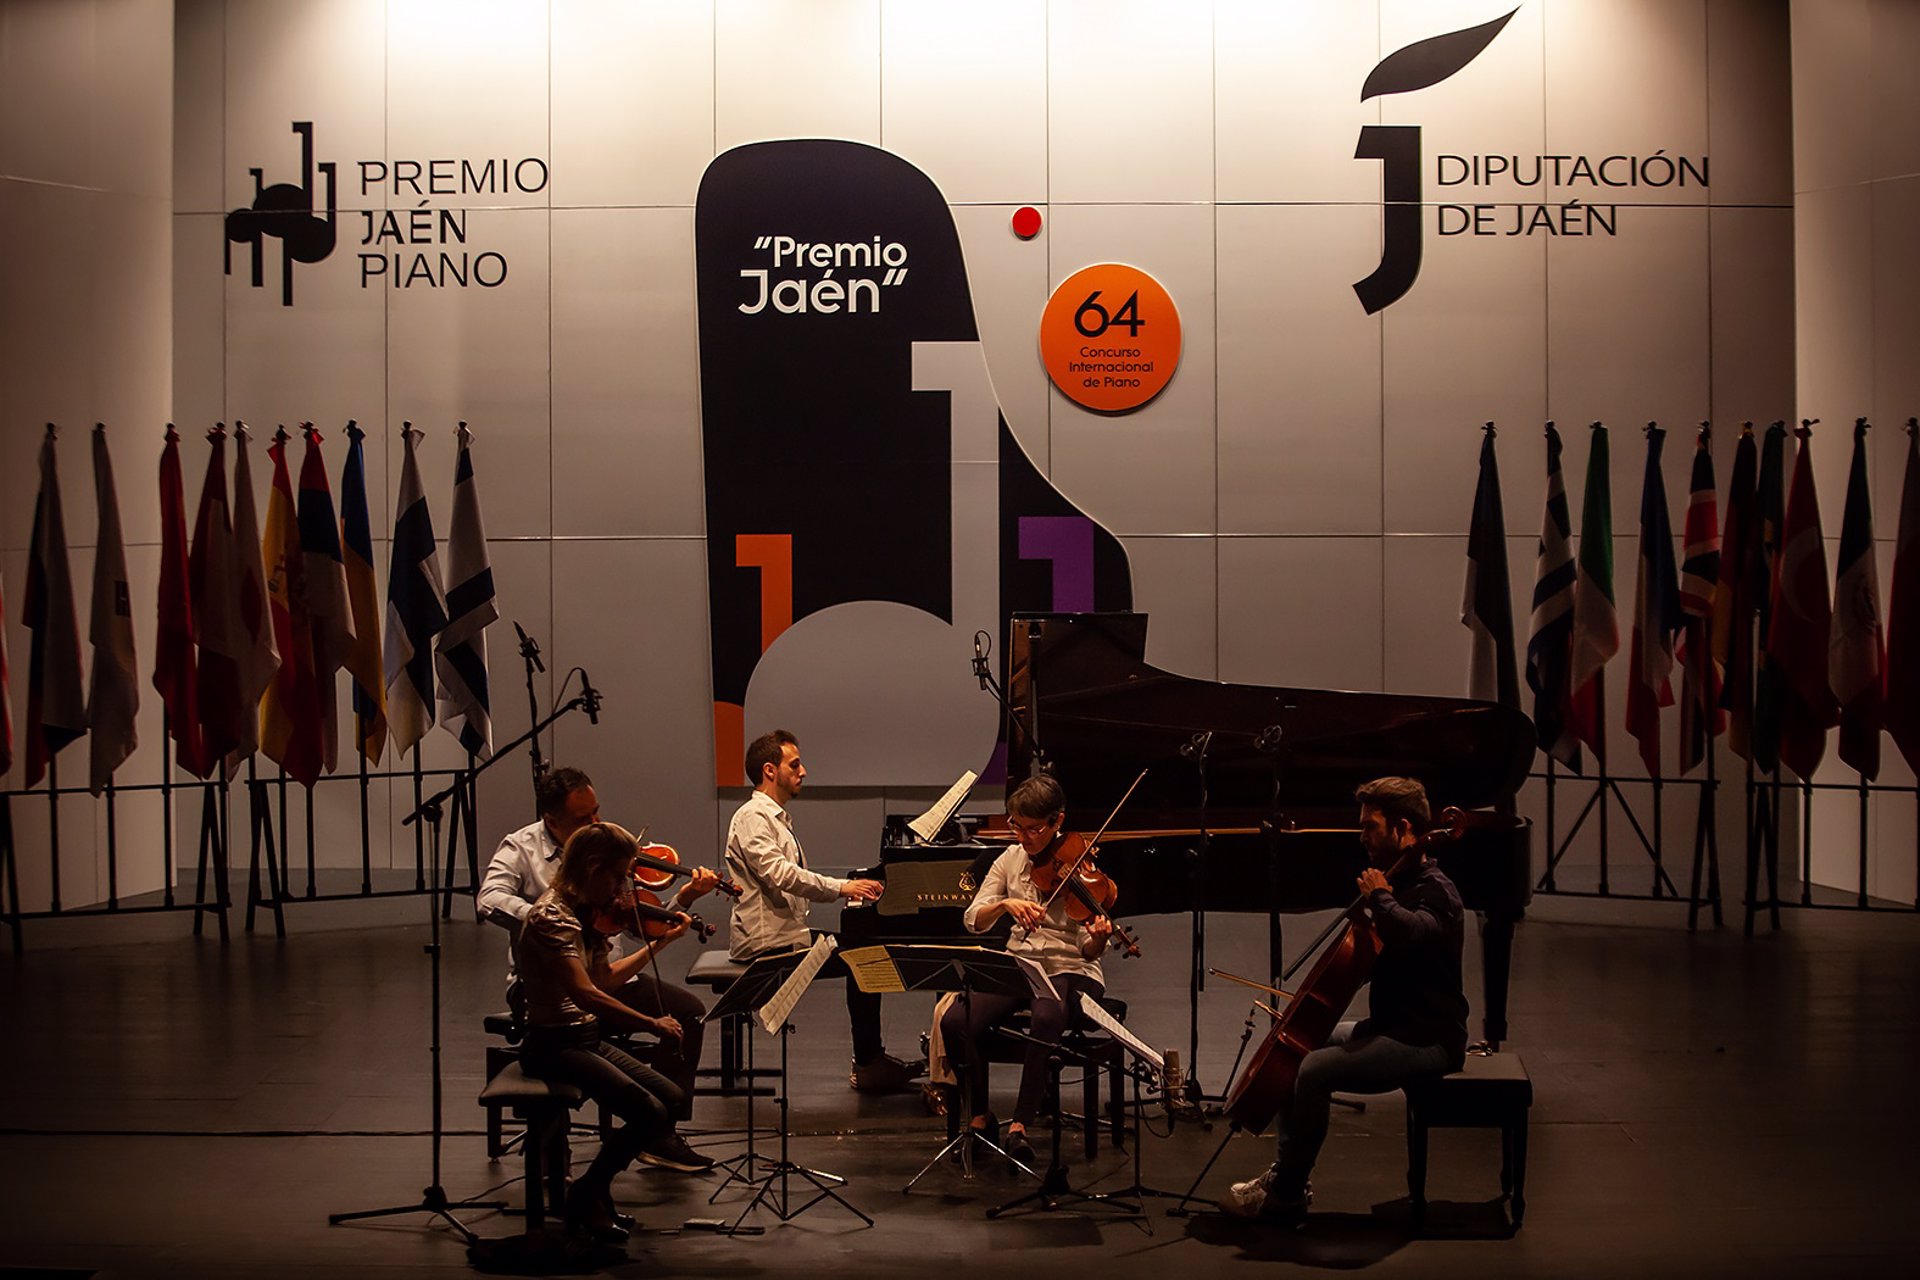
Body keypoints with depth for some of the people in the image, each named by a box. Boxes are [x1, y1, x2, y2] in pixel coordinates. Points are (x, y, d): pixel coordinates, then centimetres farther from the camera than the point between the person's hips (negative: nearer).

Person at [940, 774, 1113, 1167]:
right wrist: (1005, 903, -22)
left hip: (1069, 971, -4)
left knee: (1047, 1018, -40)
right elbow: (973, 920, -2)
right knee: (954, 1021, -24)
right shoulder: (1011, 859, 6)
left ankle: (1019, 1124, -28)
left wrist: (1098, 939, -33)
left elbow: (1089, 951, -9)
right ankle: (980, 1116, -4)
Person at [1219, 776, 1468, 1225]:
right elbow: (1379, 952, 24)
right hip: (1390, 1026, 11)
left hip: (1426, 1040, -11)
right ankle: (1285, 1174, 14)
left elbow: (1408, 933, -40)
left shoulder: (1434, 890, -16)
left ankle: (1285, 1198, -13)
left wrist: (1379, 897, -22)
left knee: (1313, 1071, -25)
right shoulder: (1400, 881, 13)